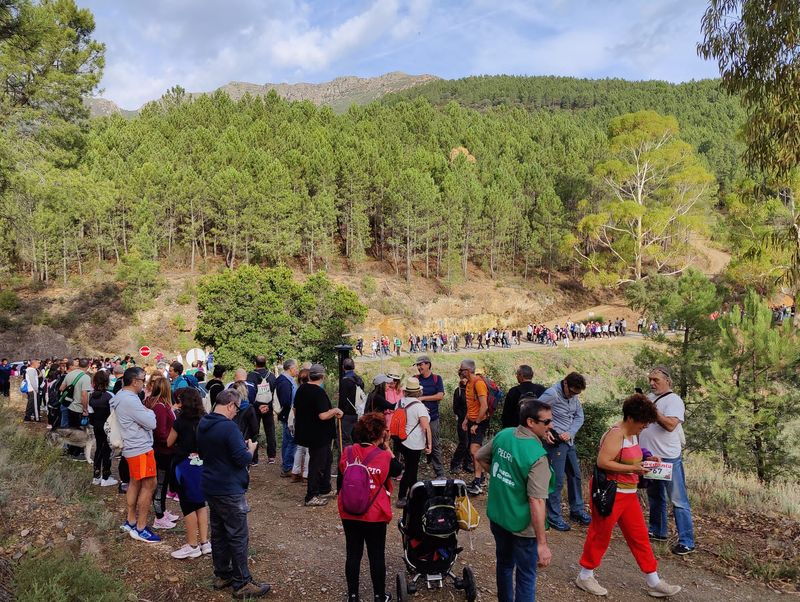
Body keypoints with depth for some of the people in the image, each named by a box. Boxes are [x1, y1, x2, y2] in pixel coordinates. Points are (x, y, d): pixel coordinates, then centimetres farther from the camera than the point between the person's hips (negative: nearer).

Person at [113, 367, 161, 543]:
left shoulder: (121, 396, 9)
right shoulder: (130, 400, -24)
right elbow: (151, 423, -20)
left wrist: (145, 412, 0)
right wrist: (150, 412, -3)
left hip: (133, 448, 11)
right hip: (141, 449, -11)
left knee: (135, 483, 19)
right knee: (149, 485, -4)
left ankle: (130, 521, 30)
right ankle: (140, 529, 2)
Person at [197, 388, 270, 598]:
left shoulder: (203, 424, 5)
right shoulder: (229, 427, -23)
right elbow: (242, 459, -23)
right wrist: (251, 448, -2)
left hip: (211, 487, 9)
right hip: (229, 491, -9)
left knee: (218, 532, 18)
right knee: (239, 537, 0)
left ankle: (222, 575, 29)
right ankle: (242, 584, 7)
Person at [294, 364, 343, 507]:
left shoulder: (301, 389, 3)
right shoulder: (319, 392, -22)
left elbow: (295, 411, 13)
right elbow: (323, 416, -28)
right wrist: (335, 410, -12)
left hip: (305, 432, 9)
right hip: (318, 435, -9)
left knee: (327, 458, 22)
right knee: (317, 464, 3)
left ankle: (324, 489, 32)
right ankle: (311, 497, 12)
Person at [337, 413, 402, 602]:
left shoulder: (347, 453, -7)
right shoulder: (384, 456, -15)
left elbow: (339, 483, 1)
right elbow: (397, 470, 5)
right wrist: (387, 447, 0)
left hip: (349, 514, 3)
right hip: (375, 515, -2)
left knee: (353, 554, 14)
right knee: (377, 556, 13)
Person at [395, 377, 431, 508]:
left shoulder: (400, 402, 3)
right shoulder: (419, 406, -17)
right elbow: (426, 427, -21)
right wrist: (429, 444, -13)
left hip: (402, 441, 7)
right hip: (414, 443, -7)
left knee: (411, 468, 20)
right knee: (410, 470, 2)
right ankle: (401, 499, 5)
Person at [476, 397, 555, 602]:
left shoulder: (503, 435, -7)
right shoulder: (537, 456, -27)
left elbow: (479, 457, 10)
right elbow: (536, 503, -28)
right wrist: (542, 543, -23)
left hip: (497, 516, 7)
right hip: (523, 525, -7)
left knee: (504, 563, 27)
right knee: (526, 576, 11)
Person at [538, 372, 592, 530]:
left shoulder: (574, 397, 3)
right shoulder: (551, 394, -19)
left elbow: (579, 416, 6)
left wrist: (570, 433, -9)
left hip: (569, 441, 8)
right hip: (555, 442, -8)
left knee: (575, 475, 18)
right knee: (557, 479, -5)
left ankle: (577, 510, 34)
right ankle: (554, 517, 8)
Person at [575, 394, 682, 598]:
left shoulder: (632, 434, 9)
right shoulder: (616, 434, -21)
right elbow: (602, 462, -28)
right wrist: (633, 469, -25)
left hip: (628, 493, 9)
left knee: (639, 535, 13)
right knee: (600, 535, 4)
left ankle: (653, 582, 23)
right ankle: (584, 577, 21)